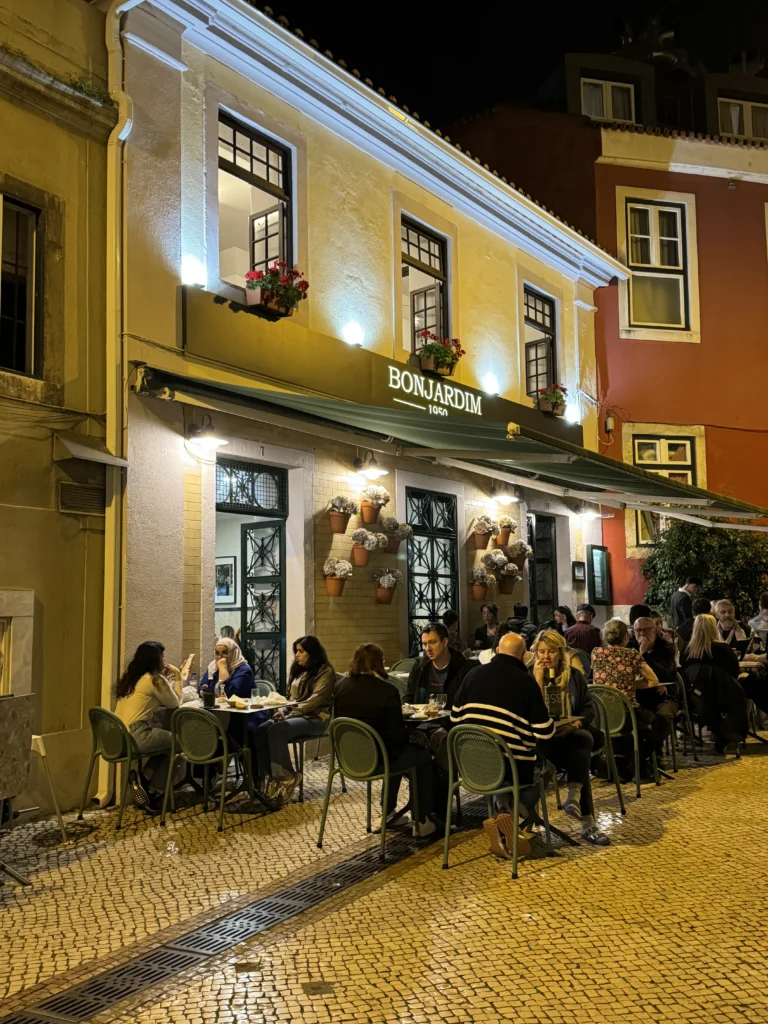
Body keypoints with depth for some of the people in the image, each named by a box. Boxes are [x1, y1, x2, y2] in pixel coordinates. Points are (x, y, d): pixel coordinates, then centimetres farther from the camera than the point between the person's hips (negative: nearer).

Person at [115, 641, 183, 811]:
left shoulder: (131, 676, 18)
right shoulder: (154, 679, -7)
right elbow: (175, 703, 4)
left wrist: (166, 679, 23)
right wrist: (177, 678, 15)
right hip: (136, 737, -9)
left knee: (165, 738, 23)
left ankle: (143, 780, 15)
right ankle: (153, 793, 12)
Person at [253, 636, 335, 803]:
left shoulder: (325, 672, -5)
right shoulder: (297, 670, 20)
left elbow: (316, 698, -15)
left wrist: (292, 712, -22)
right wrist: (282, 710, 1)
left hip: (315, 718, -7)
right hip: (293, 714, 7)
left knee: (276, 730, -31)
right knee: (261, 730, -20)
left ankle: (286, 777, -20)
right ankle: (264, 777, -21)